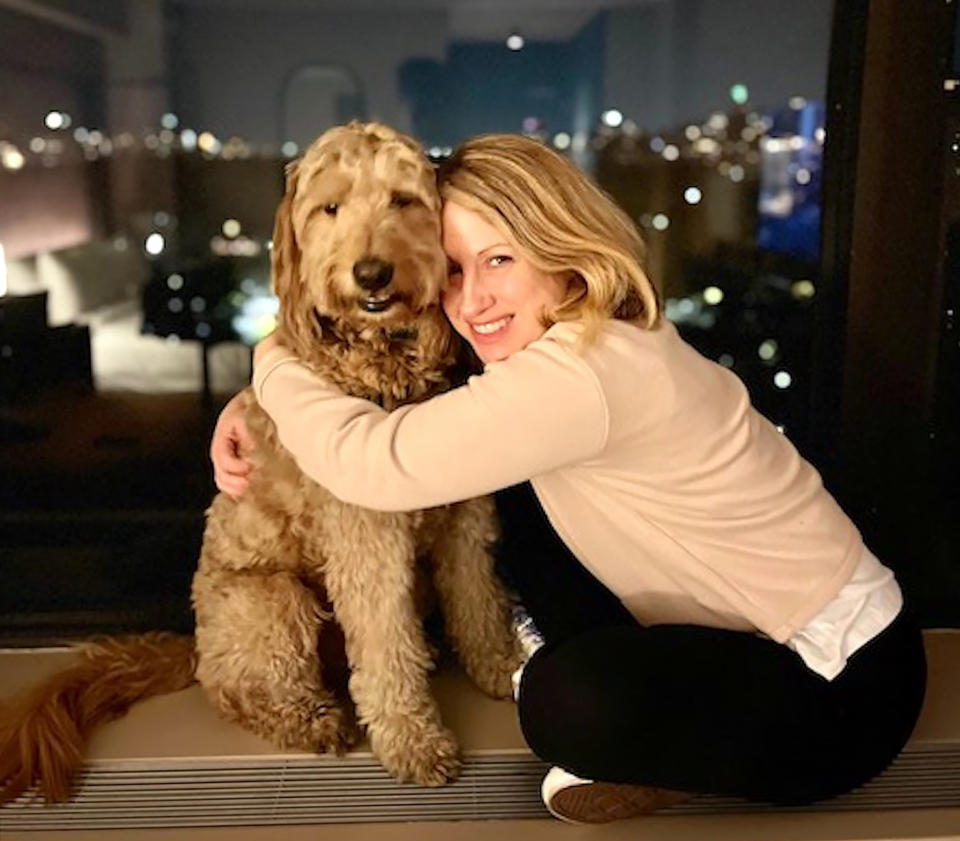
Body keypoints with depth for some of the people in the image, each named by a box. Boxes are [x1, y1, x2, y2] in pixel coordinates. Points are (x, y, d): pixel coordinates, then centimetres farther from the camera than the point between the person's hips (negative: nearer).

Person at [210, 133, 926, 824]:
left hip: (839, 690, -9)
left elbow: (377, 464, -28)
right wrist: (249, 414, -2)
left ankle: (648, 763, 2)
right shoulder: (558, 339, -1)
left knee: (566, 702, -32)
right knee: (515, 489, 4)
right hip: (743, 632, 9)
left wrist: (269, 362, -10)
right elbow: (404, 418, 9)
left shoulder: (585, 371, -30)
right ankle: (632, 723, 9)